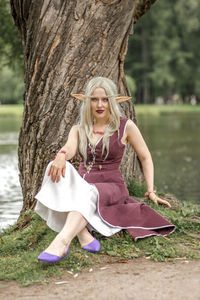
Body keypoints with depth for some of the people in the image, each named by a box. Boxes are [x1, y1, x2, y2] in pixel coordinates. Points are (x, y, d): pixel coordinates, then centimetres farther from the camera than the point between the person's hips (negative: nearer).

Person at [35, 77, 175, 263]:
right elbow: (70, 148, -10)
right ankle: (83, 236, -42)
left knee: (88, 193, -39)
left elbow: (145, 158, 12)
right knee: (58, 170, -31)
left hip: (110, 187, -3)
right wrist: (62, 154, -35)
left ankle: (62, 242, -59)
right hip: (82, 183, 3)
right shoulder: (79, 129, 12)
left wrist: (151, 191, 5)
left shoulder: (125, 127, 5)